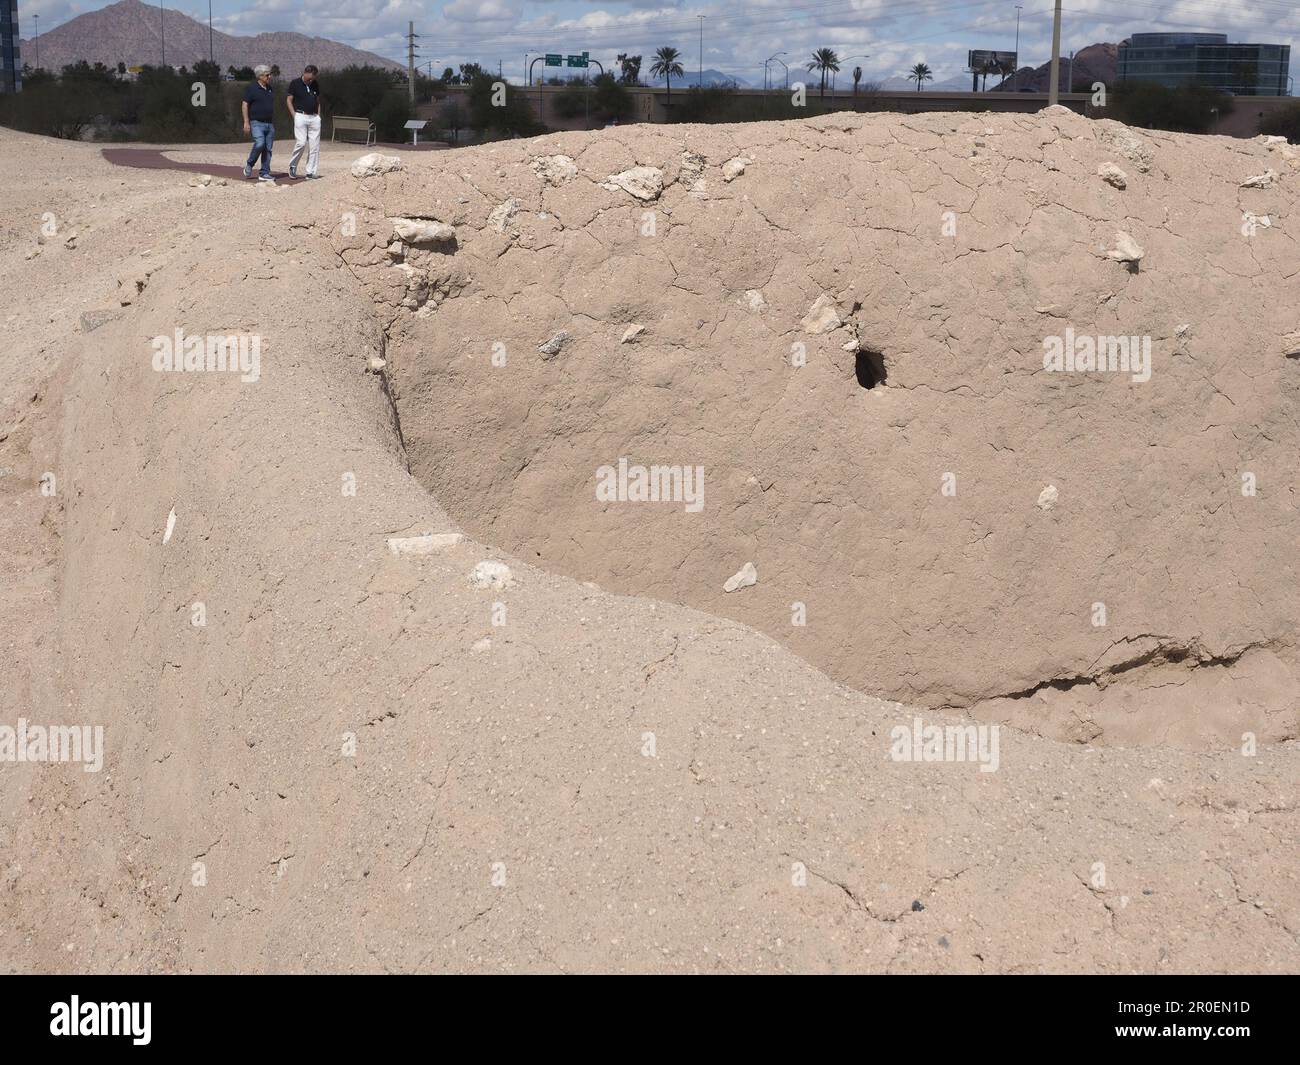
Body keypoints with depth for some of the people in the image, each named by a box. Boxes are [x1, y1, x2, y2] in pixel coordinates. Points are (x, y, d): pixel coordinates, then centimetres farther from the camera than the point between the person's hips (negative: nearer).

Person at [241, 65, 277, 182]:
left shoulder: (269, 88, 14)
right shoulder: (252, 88, -5)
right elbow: (245, 104, -6)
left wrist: (274, 123, 20)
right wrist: (246, 122, -12)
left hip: (269, 124, 6)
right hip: (257, 123, -6)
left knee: (268, 149, 2)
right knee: (259, 144, -22)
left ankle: (264, 173, 6)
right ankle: (249, 165, 0)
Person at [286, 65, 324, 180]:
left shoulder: (316, 84, 11)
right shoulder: (295, 83, -2)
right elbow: (289, 100, 1)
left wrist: (318, 116, 12)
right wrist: (294, 116, -7)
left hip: (314, 117, 5)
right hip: (301, 116, -5)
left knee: (314, 145, -1)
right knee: (301, 143, -14)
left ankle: (311, 171, 4)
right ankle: (292, 166, 5)